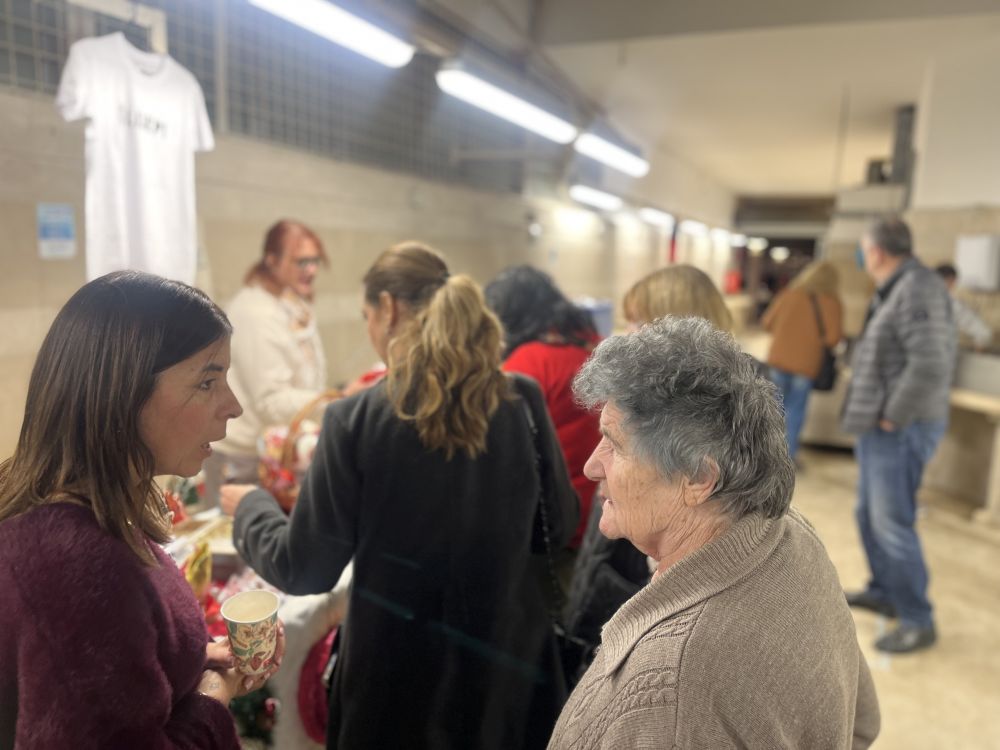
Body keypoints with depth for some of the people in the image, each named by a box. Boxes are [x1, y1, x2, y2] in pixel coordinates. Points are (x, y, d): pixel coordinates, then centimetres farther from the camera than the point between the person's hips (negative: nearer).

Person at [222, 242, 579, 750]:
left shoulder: (355, 419, -18)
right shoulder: (523, 402, -11)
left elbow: (305, 570, -9)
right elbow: (556, 529, 2)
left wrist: (249, 505, 8)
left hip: (399, 669, -2)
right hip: (505, 654, 3)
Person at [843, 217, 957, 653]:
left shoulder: (918, 289, -17)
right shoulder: (895, 291, 13)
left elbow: (930, 365, -27)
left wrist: (894, 417, -18)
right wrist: (875, 418, 9)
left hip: (900, 431, -10)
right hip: (879, 427, 10)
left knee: (892, 523, -6)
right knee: (869, 515, 18)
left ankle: (918, 622, 7)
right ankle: (884, 592, 33)